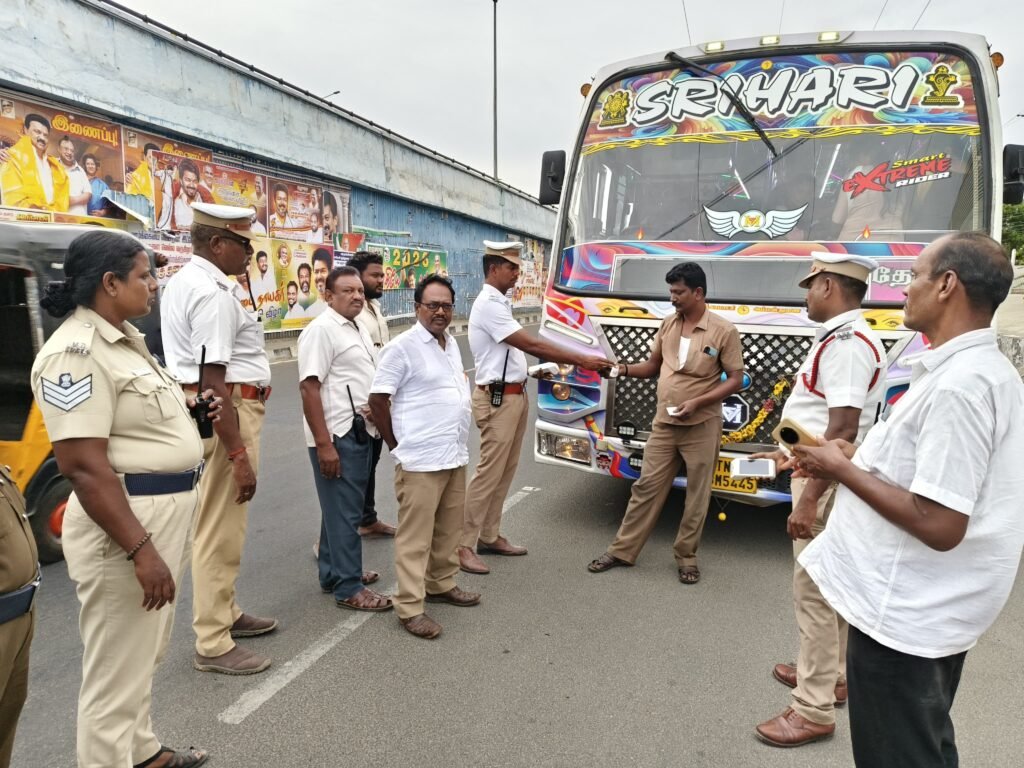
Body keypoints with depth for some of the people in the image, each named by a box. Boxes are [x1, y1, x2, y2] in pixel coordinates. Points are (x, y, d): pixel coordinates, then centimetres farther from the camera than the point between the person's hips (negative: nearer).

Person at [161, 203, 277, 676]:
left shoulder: (182, 282, 14)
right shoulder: (212, 293, -19)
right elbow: (214, 381, -25)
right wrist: (239, 455, -25)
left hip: (201, 410, 11)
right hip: (226, 413, -11)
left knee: (218, 524, 21)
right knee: (221, 530, -1)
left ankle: (224, 614, 37)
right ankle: (213, 645, 11)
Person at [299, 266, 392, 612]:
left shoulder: (357, 328, 14)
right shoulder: (321, 329, -14)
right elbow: (309, 387, -21)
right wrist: (324, 443, -24)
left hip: (359, 431, 10)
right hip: (337, 436, -9)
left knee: (343, 508, 18)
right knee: (344, 512, -2)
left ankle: (333, 573, 30)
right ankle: (349, 588, 7)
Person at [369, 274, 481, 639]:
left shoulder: (451, 343, 12)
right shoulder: (402, 347, -12)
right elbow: (377, 400, -12)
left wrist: (457, 443, 16)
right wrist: (399, 445, -6)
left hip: (455, 456, 8)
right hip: (420, 460, -8)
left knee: (448, 529, 18)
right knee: (415, 536, -2)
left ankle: (442, 584, 33)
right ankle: (410, 607, 6)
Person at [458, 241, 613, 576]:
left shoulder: (500, 303, 14)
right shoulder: (489, 305, -17)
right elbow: (531, 344, -21)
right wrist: (582, 360, -19)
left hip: (514, 394, 10)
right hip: (497, 398, -10)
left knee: (505, 471, 13)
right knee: (489, 472, -6)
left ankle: (489, 536, 23)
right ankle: (463, 544, 3)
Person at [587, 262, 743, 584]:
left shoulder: (724, 331, -9)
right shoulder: (668, 324, 6)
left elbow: (735, 380, -9)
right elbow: (653, 365, 14)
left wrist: (697, 402, -20)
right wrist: (624, 369, -5)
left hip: (701, 427, -4)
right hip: (663, 425, 4)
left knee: (696, 496, 7)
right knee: (646, 487, 9)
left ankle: (686, 557, 23)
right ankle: (622, 550, 18)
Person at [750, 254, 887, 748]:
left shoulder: (845, 343, -21)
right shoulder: (844, 337, 13)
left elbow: (843, 432, -27)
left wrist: (809, 499, -27)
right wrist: (791, 454, 25)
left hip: (827, 484, -11)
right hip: (825, 475, 11)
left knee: (814, 592, -3)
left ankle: (814, 710, 8)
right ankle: (832, 674, 36)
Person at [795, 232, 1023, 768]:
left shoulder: (956, 384, -26)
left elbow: (939, 524, -28)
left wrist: (843, 470, -17)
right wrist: (856, 457, 7)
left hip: (902, 611, -10)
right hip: (932, 604, 10)